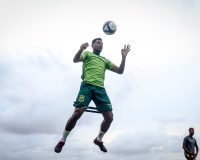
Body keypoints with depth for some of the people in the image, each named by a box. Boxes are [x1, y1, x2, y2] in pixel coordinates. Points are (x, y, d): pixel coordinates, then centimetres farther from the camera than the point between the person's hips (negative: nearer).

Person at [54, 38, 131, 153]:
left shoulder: (105, 60, 30)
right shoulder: (87, 54, 20)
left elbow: (120, 71, 22)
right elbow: (75, 60, -1)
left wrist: (124, 57, 8)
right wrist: (81, 49, -22)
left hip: (100, 89, 4)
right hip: (87, 86, -4)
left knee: (109, 117, -4)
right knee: (77, 113, -18)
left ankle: (99, 139, 21)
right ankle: (62, 140, 2)